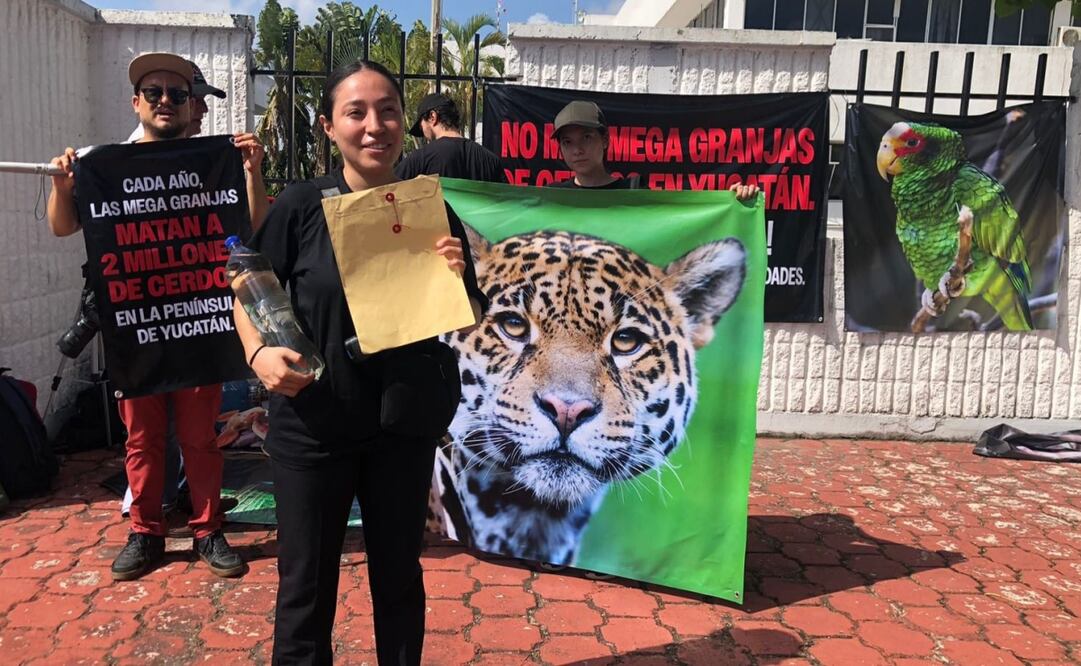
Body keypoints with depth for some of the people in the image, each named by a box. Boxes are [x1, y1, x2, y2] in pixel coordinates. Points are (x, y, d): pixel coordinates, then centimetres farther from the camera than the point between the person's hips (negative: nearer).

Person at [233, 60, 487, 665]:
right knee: (306, 585, 13)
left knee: (398, 575, 20)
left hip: (404, 427, 2)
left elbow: (471, 321, 2)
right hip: (311, 429, -1)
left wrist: (455, 278, -18)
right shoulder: (301, 206, -9)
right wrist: (259, 352, -16)